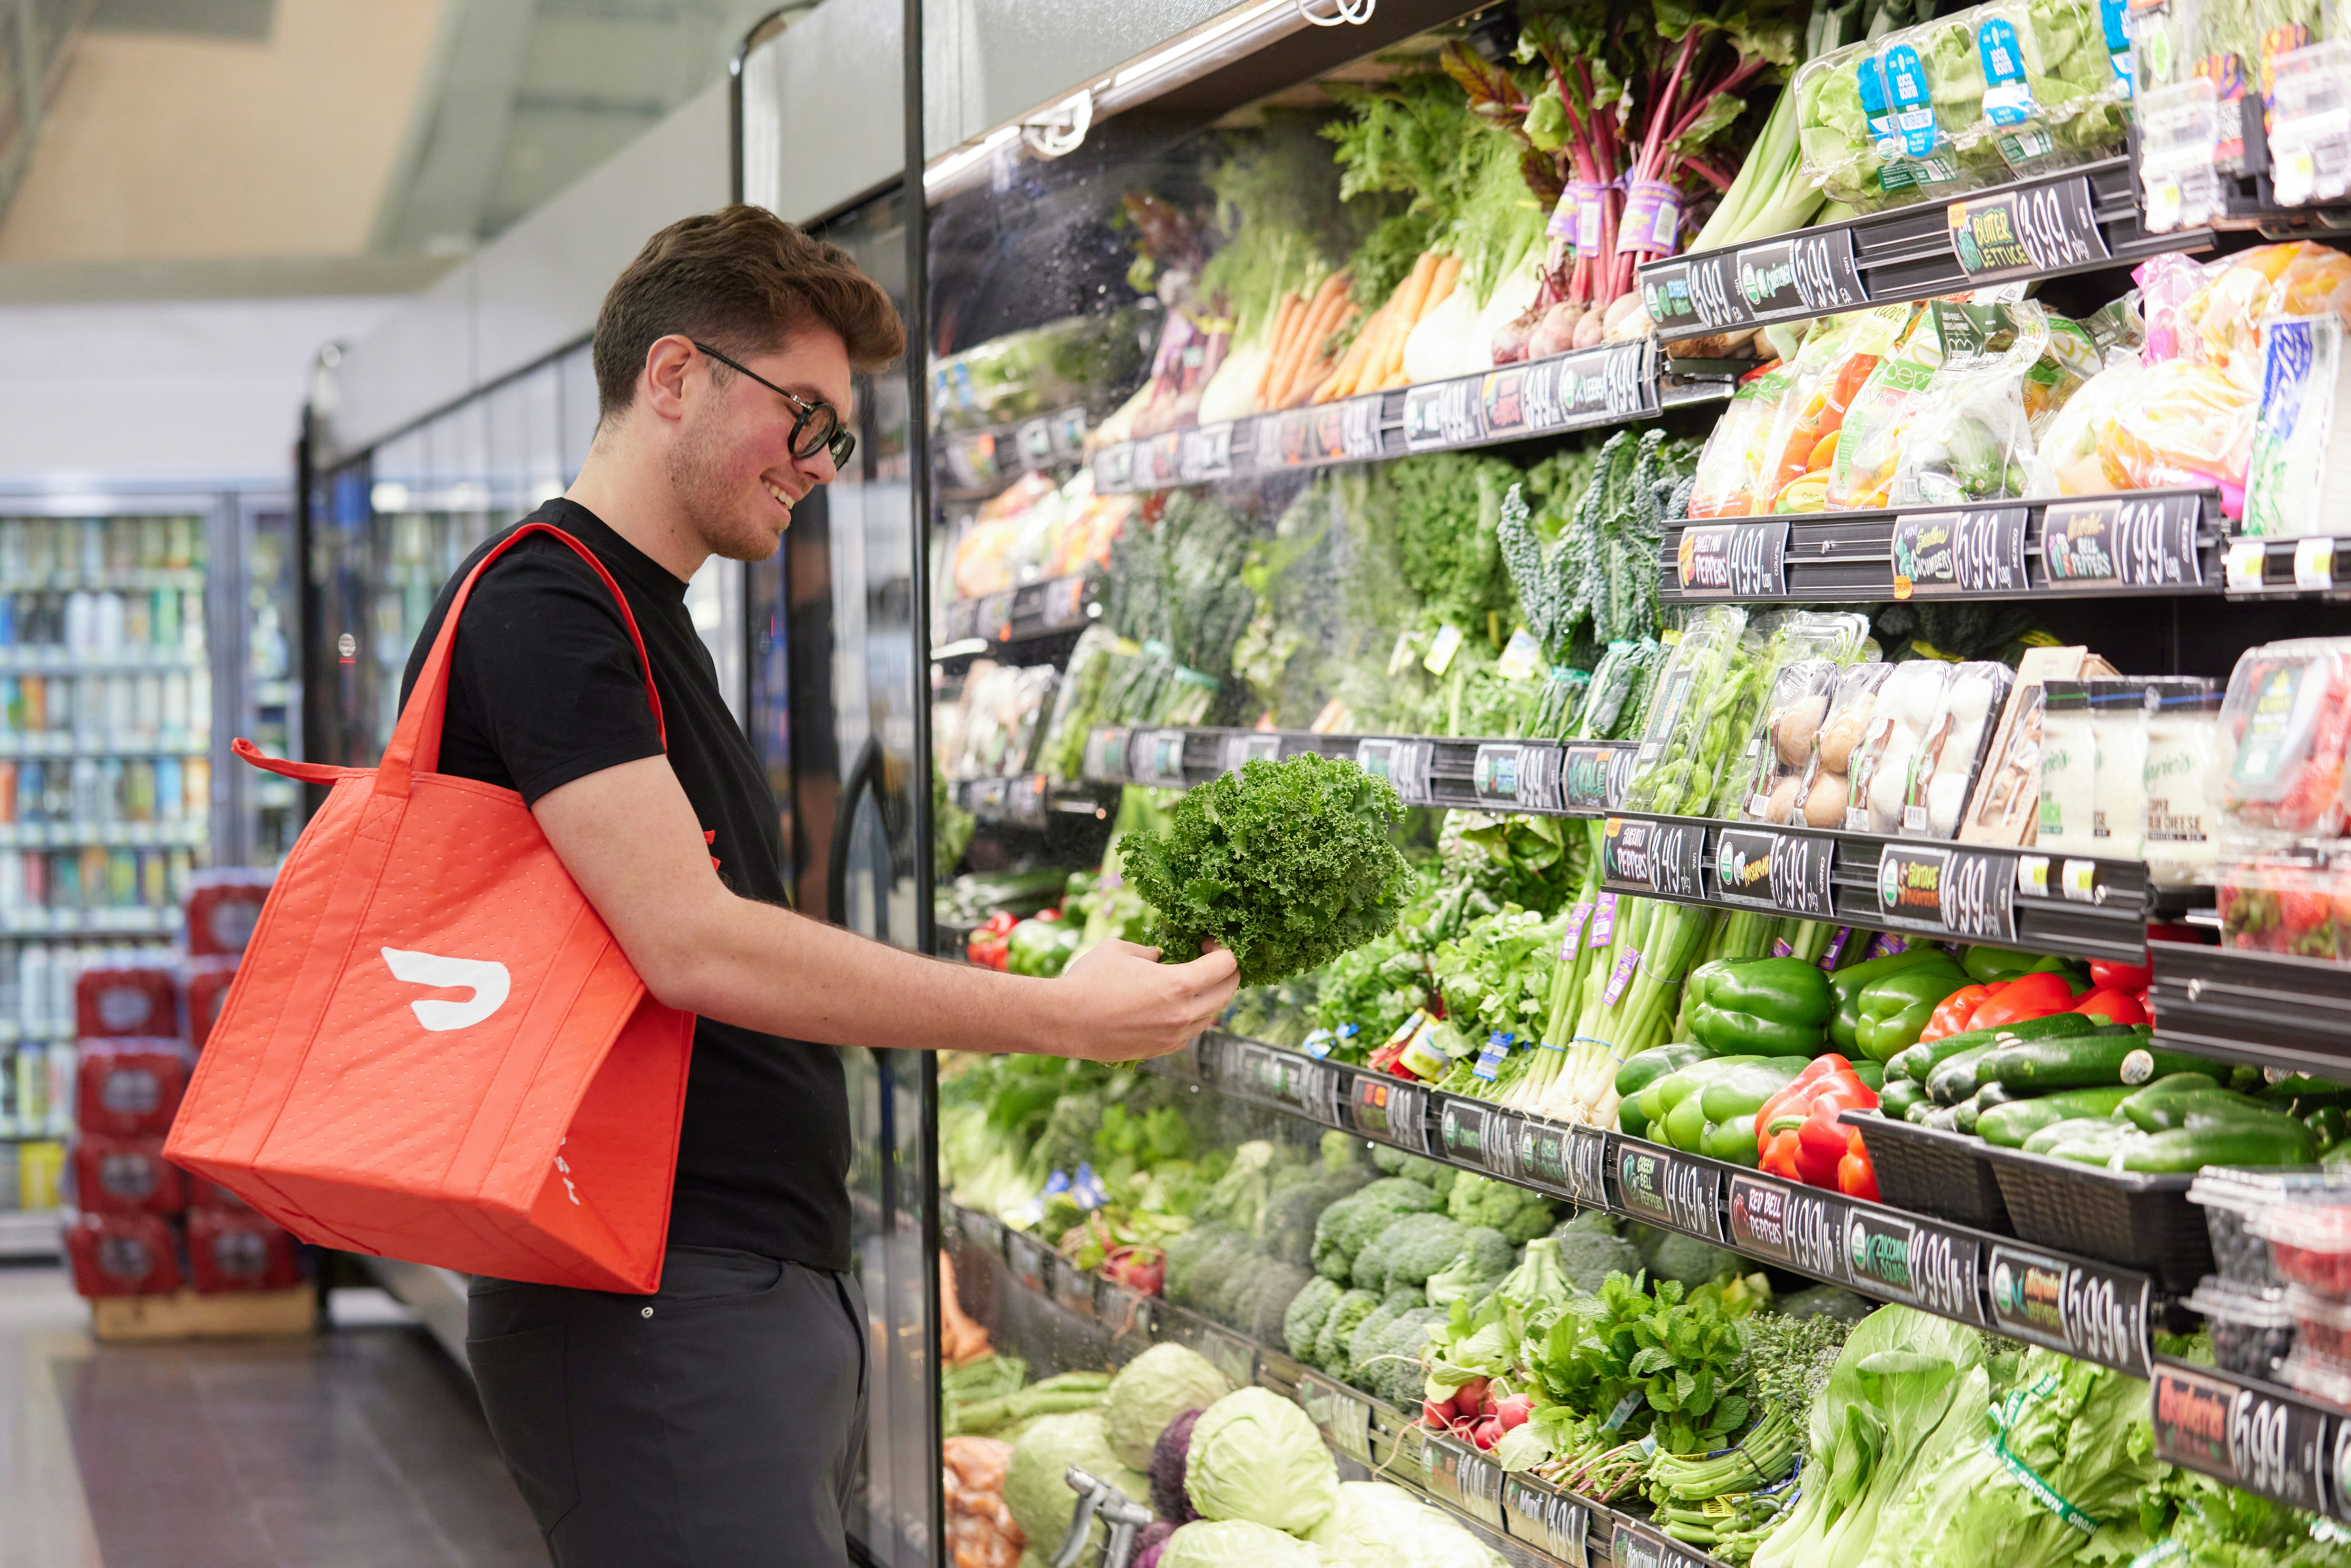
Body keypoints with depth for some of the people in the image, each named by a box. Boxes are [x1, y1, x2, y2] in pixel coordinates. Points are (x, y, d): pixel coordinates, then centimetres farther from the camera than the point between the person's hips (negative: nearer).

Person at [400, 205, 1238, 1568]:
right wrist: (1057, 1018, -17)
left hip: (778, 1286, 10)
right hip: (666, 1308, -10)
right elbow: (694, 947, -20)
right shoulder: (544, 608, -11)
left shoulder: (650, 623, 21)